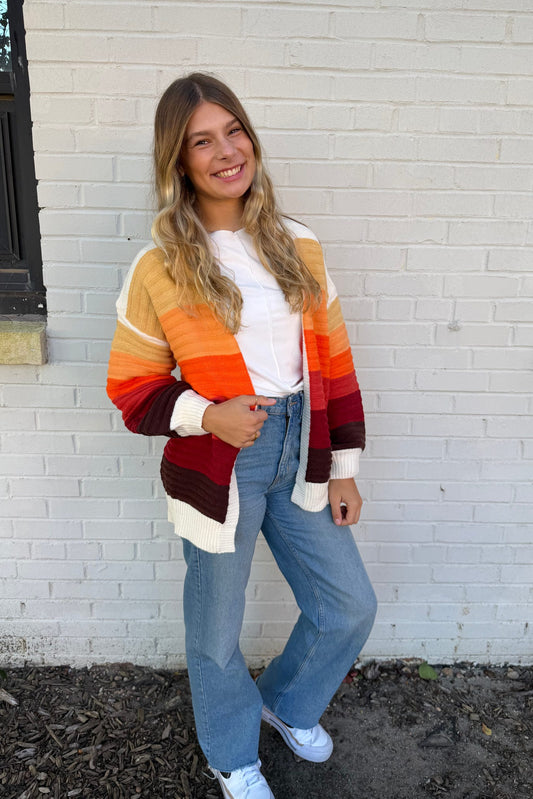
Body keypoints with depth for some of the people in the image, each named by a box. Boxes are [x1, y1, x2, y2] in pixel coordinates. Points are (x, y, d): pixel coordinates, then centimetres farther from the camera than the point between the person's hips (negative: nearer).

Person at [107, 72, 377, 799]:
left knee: (351, 608, 15)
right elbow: (130, 387, -2)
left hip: (300, 456, 4)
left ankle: (287, 703, 47)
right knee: (217, 630, 14)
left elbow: (334, 362, 5)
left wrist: (344, 469, 4)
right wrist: (206, 415, -20)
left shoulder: (298, 247, 2)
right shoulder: (159, 267, -8)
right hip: (217, 466, -3)